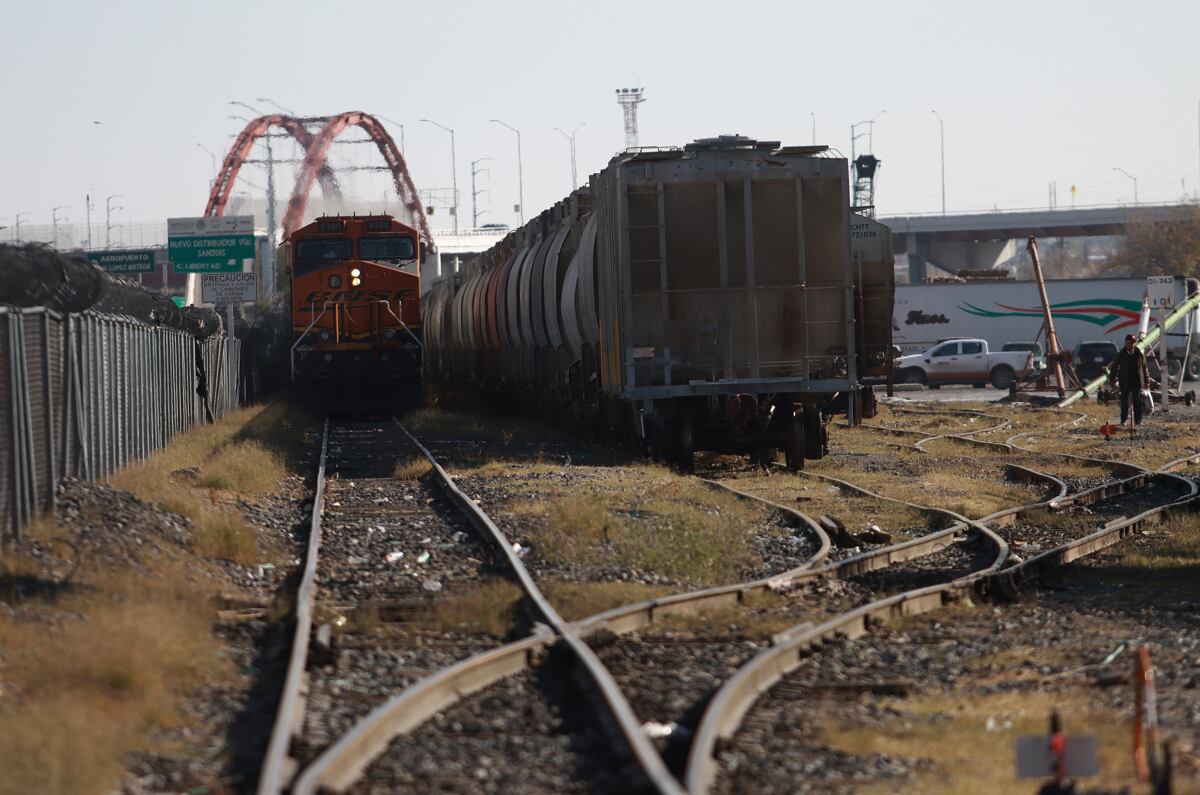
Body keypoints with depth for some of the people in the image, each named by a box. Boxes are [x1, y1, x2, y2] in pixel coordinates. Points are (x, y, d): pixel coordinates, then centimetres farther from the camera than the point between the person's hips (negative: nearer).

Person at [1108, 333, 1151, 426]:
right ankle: (1124, 420, 11)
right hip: (1125, 383, 0)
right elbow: (1114, 367, 7)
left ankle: (1138, 420, 5)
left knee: (1137, 402, 0)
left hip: (1137, 383, 0)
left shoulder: (1140, 355, 3)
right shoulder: (1121, 355, 1)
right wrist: (1113, 379, 1)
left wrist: (1147, 381, 8)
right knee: (1124, 402, 3)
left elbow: (1144, 369, 9)